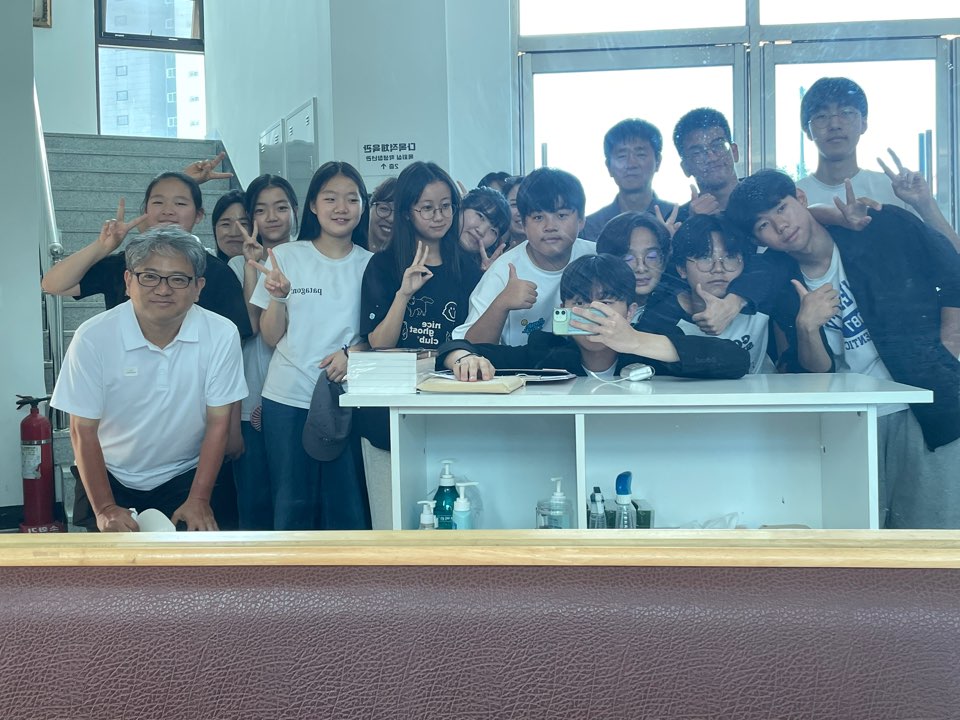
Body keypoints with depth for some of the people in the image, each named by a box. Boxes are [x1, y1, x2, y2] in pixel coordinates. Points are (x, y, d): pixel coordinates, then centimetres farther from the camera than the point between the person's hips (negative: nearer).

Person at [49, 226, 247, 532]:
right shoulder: (93, 338, -17)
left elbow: (218, 421, -9)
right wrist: (104, 509, -15)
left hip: (185, 478, 0)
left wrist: (199, 500, -11)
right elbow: (83, 430, -11)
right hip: (111, 479, 0)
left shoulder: (221, 335, -16)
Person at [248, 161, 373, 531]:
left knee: (346, 506, 1)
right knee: (292, 505, 6)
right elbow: (271, 337, 2)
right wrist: (278, 295, -16)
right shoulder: (286, 257, 2)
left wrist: (353, 352, -11)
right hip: (288, 400, 0)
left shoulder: (371, 264, 4)